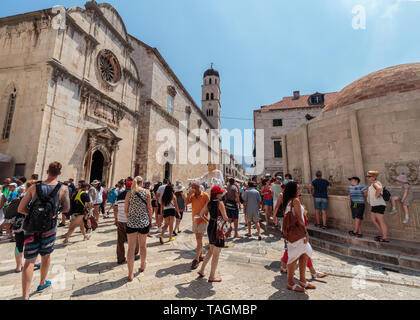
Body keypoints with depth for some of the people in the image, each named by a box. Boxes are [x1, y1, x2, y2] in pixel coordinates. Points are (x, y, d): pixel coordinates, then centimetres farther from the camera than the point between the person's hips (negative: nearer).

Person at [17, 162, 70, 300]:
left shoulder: (34, 187, -5)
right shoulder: (63, 188, -10)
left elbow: (20, 209, -5)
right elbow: (66, 209, -2)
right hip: (49, 227, -1)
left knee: (29, 261, 7)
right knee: (46, 255, 21)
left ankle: (25, 296, 8)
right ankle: (42, 283, 40)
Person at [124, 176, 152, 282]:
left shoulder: (129, 193, -2)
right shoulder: (147, 192, -6)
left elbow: (125, 210, 1)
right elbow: (149, 208, -4)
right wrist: (150, 220, 7)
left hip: (131, 222, 0)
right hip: (144, 222, 0)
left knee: (131, 248, 8)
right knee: (143, 245, 18)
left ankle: (130, 274, 13)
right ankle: (142, 266, 38)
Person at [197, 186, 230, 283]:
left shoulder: (209, 203, 5)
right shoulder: (220, 203, -17)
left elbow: (201, 214, 11)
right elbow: (225, 218, -20)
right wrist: (229, 220, 1)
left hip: (210, 227, 8)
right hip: (218, 228, -8)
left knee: (211, 251, 25)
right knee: (216, 254, 7)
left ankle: (202, 270, 32)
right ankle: (212, 277, 20)